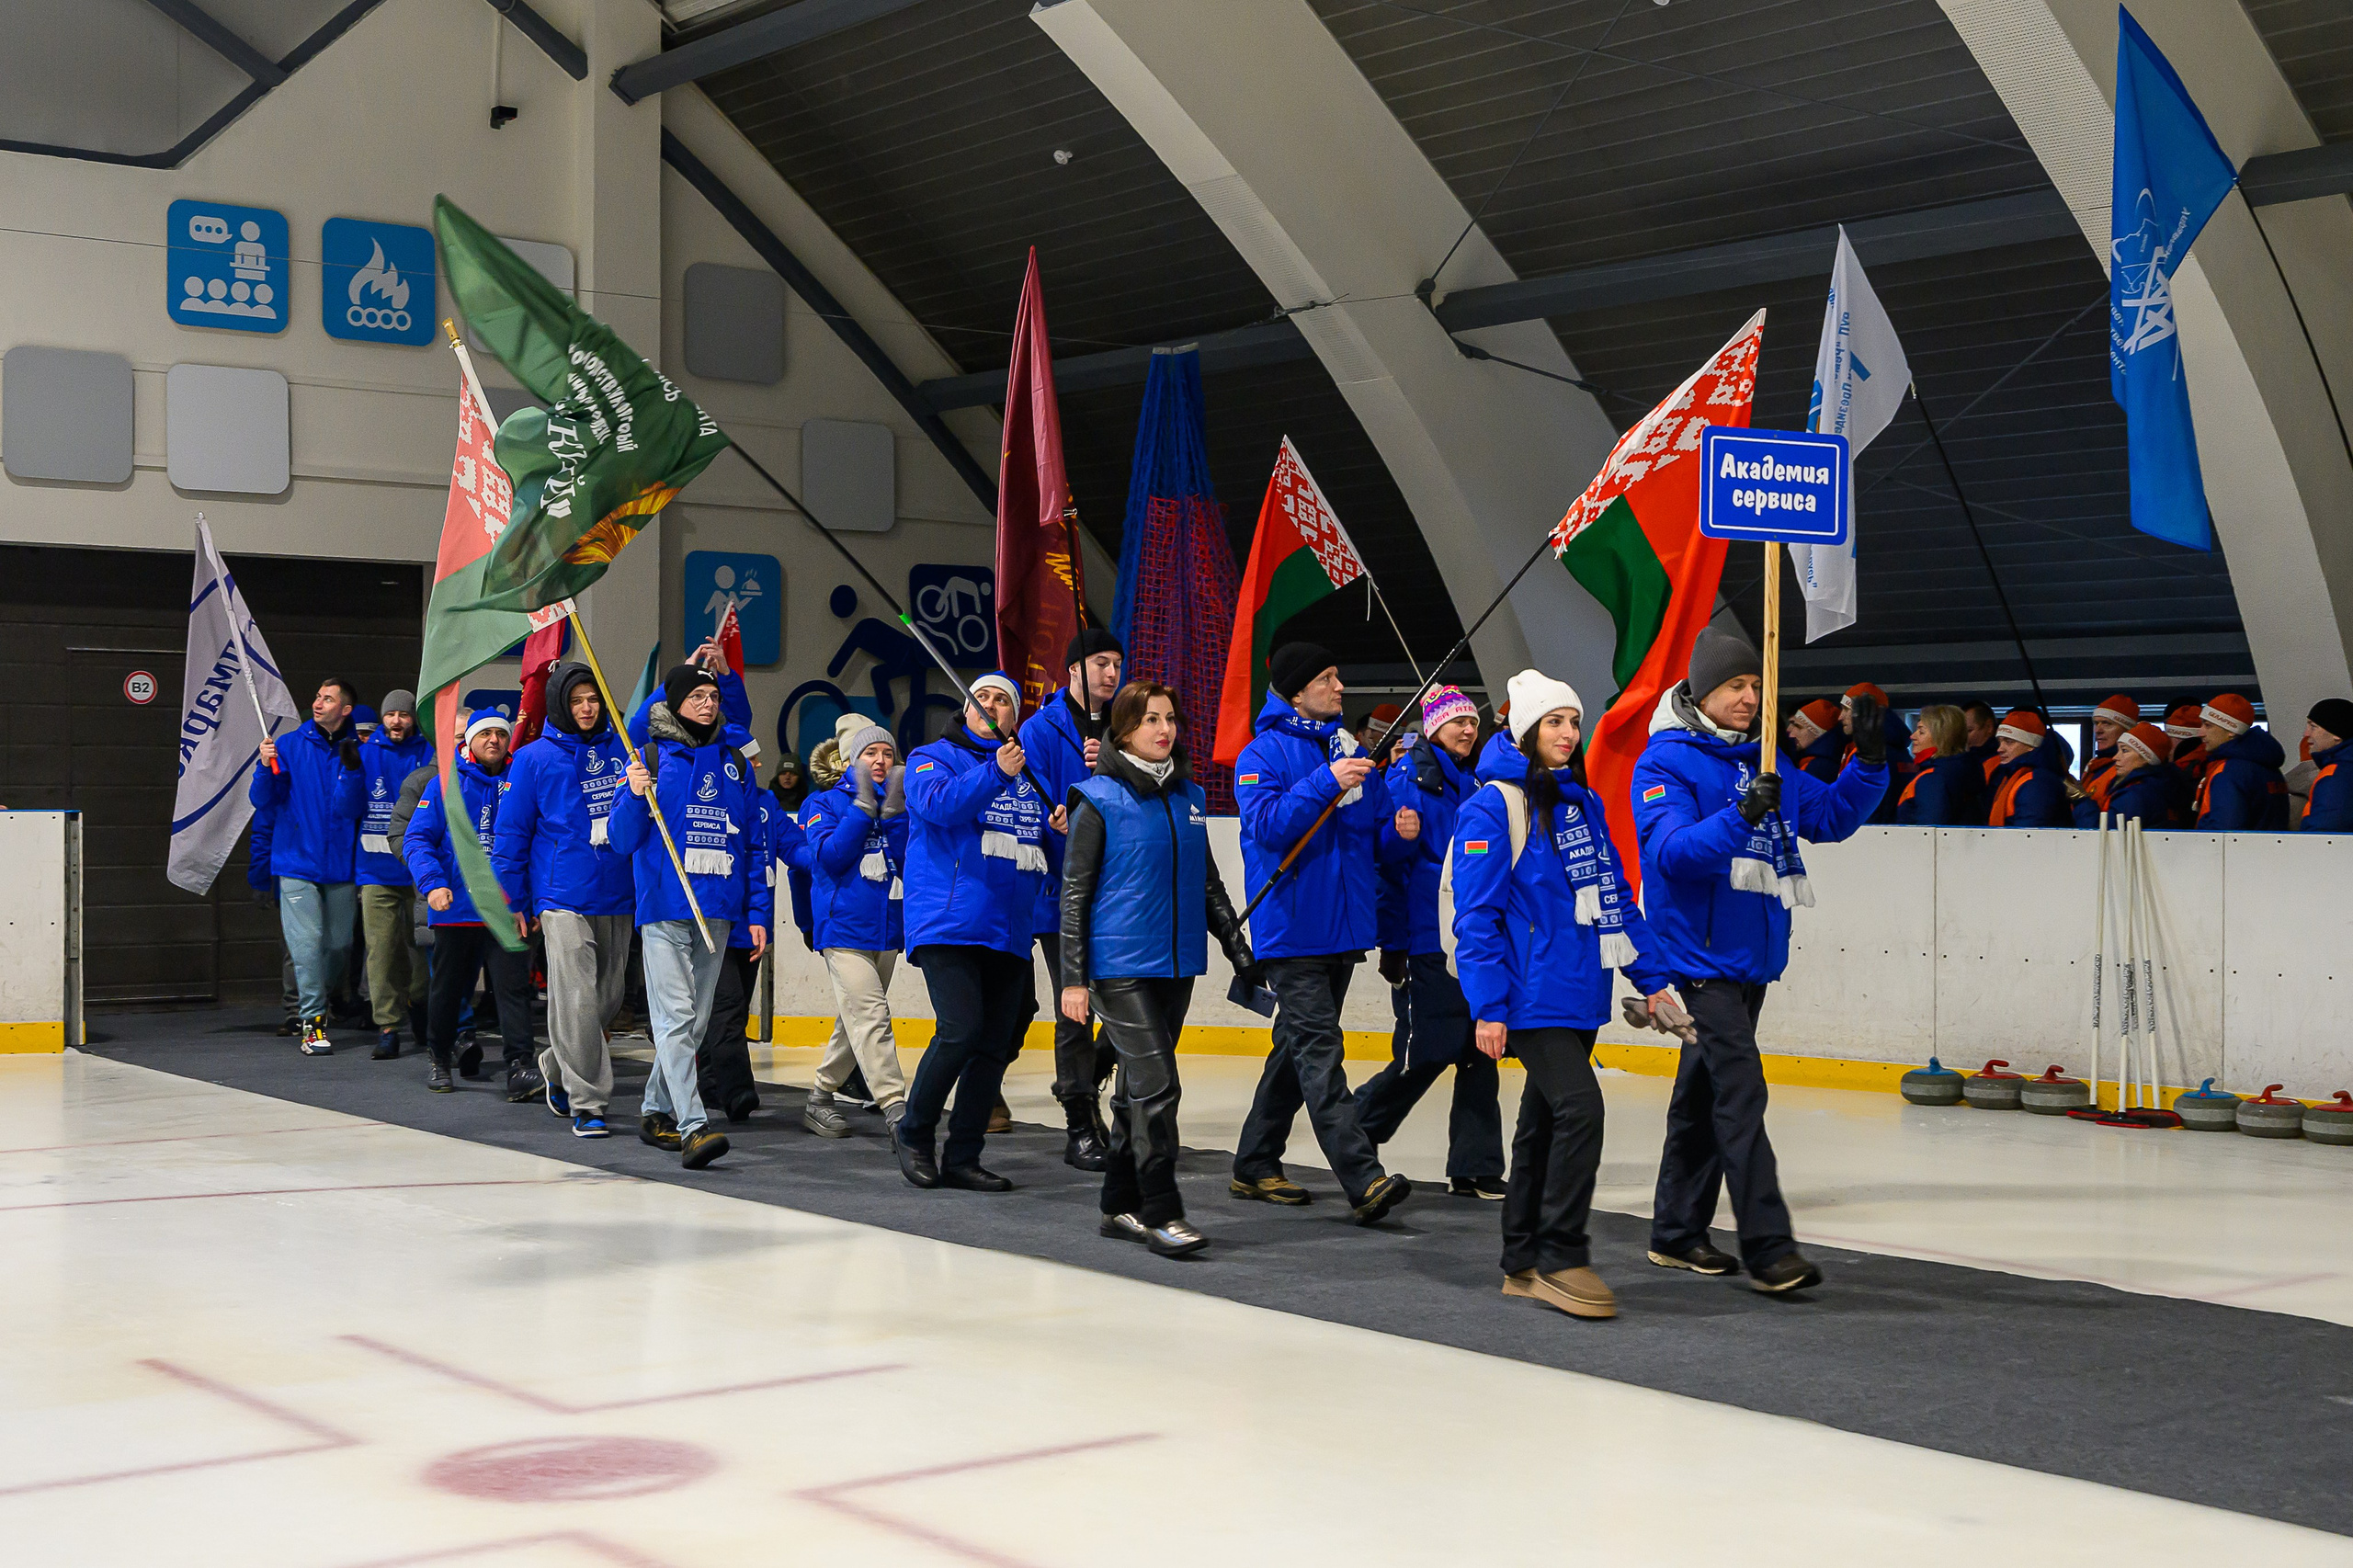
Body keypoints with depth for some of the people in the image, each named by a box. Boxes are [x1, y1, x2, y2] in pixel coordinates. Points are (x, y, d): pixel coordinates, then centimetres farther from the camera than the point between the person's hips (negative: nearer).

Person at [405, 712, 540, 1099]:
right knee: (448, 989, 12)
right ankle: (440, 1060, 30)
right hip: (456, 906, 0)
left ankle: (519, 1067, -15)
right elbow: (417, 838, -2)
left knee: (513, 984, -11)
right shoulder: (445, 785, 3)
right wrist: (432, 882, -17)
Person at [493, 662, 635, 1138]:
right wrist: (513, 903, 1)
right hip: (564, 899, -4)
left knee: (610, 995, 10)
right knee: (578, 999, -10)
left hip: (618, 898, 4)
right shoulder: (534, 759, 0)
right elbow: (511, 835, 3)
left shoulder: (621, 747, 7)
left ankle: (557, 1066, 35)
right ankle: (586, 1104, -4)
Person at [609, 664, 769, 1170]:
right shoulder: (652, 758, 2)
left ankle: (655, 1110, 25)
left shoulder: (734, 763, 13)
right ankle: (693, 1127, -20)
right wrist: (635, 797, -18)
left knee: (695, 1020, 10)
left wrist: (758, 912, 9)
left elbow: (752, 844, 15)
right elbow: (621, 840, 1)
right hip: (664, 907, -4)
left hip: (718, 911, 5)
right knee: (676, 1016, -13)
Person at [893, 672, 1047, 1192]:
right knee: (961, 1031, -18)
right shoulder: (935, 757, 5)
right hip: (948, 924, -6)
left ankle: (962, 1158, 13)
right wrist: (996, 773, -28)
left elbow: (1052, 853, 27)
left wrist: (1062, 828, 4)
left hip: (1010, 931, 6)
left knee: (995, 1045, 4)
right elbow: (939, 803, -17)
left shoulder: (1031, 776, 20)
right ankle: (914, 1132, 4)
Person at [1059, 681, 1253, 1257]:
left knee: (1138, 1087, 12)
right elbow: (1074, 892, -6)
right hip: (1120, 964, -6)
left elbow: (1208, 883, 19)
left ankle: (1120, 1207, 20)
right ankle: (1160, 1213, -7)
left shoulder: (1189, 796, 11)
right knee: (1156, 1084, -12)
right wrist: (1073, 978, -10)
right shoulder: (1099, 798, -6)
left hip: (1176, 962, 6)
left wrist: (1239, 950, 16)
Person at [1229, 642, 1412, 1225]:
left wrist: (1401, 829, -4)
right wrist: (1326, 782, -24)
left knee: (1297, 1047, 14)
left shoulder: (1352, 750, 14)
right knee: (1319, 1052, -13)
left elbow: (1374, 836, 17)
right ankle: (1363, 1181, -21)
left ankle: (1255, 1166, 25)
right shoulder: (1263, 754, -5)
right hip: (1292, 931, -7)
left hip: (1344, 925, 7)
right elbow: (1266, 825, -19)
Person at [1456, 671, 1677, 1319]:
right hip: (1532, 997, -8)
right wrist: (1487, 1006, -16)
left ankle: (1524, 1264, 19)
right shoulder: (1495, 805, -8)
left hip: (1579, 993, 8)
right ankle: (1561, 1258, -8)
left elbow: (1614, 896, 20)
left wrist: (1649, 976, 16)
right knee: (1579, 1109, -17)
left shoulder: (1584, 802, 15)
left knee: (1544, 1123, 12)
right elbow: (1477, 916, -11)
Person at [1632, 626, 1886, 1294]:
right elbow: (1672, 850, -22)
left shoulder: (1762, 764, 12)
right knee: (1740, 1091, -14)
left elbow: (1833, 815, 15)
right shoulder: (1666, 762, -10)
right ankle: (1767, 1246, -15)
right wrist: (1740, 818, -35)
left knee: (1705, 1091, 14)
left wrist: (1870, 761, 0)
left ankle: (1677, 1232, 23)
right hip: (1702, 955, -8)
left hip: (1754, 953, 8)